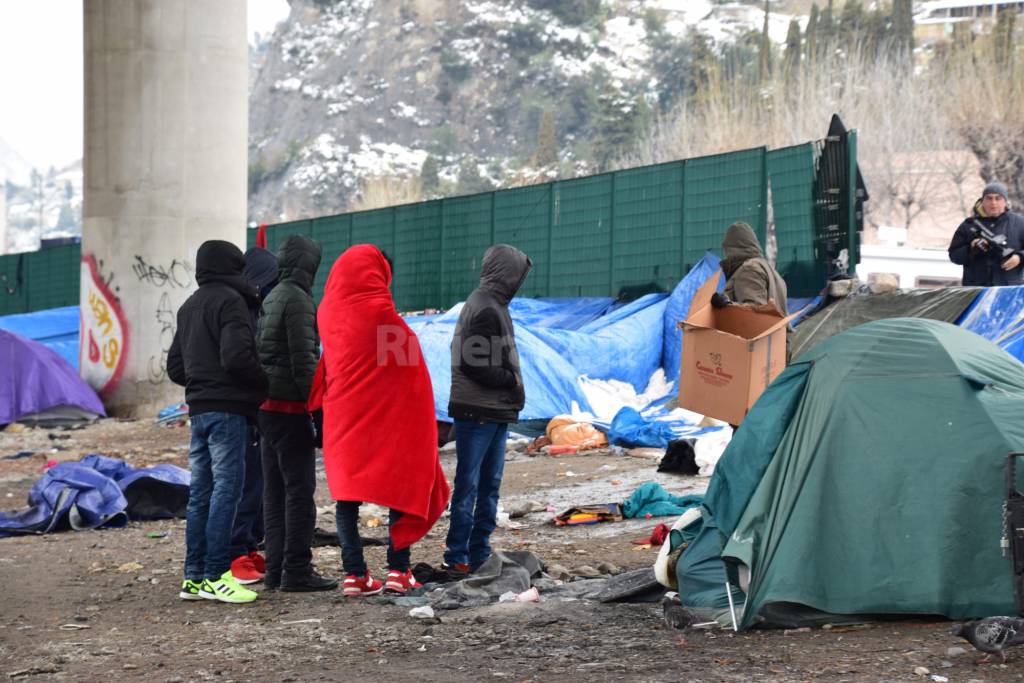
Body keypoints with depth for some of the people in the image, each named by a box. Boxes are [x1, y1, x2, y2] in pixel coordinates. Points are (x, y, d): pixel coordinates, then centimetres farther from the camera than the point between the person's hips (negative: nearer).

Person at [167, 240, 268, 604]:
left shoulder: (188, 307, 20)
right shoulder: (230, 301, -9)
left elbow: (175, 366, 22)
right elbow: (236, 356, -20)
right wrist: (266, 382, -7)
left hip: (199, 408, 9)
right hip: (227, 409, -9)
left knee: (201, 492, 10)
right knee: (226, 488, -8)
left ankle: (194, 577, 12)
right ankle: (216, 576, -9)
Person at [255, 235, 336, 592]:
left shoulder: (271, 298, 16)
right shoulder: (296, 298, -12)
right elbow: (303, 359, -17)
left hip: (267, 405, 9)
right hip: (290, 406, -9)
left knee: (275, 489, 11)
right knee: (300, 488, -7)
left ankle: (276, 568, 14)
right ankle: (297, 571, -8)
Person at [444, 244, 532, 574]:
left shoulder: (490, 305, 16)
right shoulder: (486, 309, -15)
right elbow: (474, 364, -20)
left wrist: (512, 384, 6)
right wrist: (511, 381, -11)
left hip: (493, 412, 10)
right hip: (478, 412, -10)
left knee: (489, 484, 13)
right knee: (469, 484, -4)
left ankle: (479, 553, 18)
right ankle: (457, 555, 0)